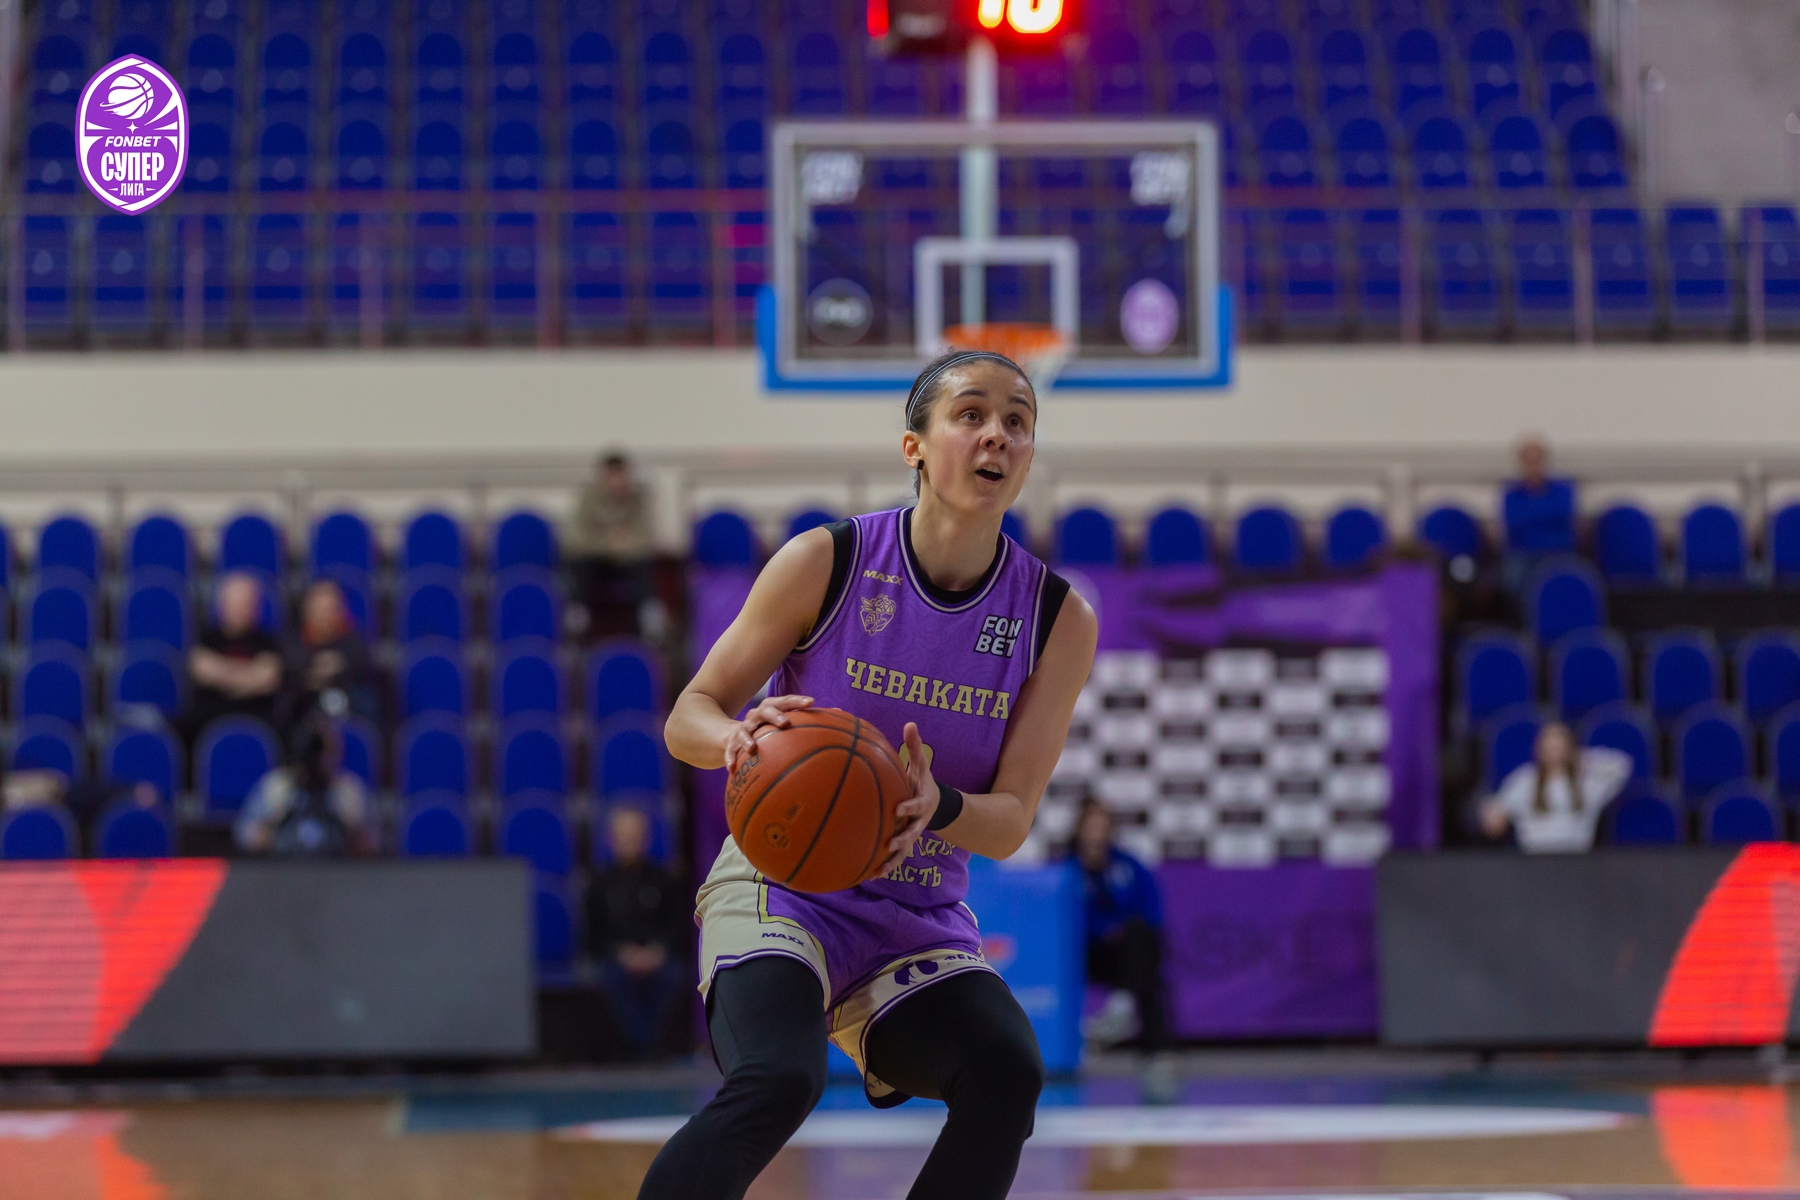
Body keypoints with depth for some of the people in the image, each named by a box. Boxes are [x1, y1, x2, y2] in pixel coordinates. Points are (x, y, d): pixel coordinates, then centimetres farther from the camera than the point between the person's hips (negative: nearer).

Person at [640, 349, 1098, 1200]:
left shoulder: (1058, 619, -3)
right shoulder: (827, 562, -9)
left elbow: (1011, 822, -4)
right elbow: (688, 718, -4)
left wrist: (936, 806, -28)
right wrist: (741, 738, -29)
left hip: (921, 921, 3)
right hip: (782, 885, -3)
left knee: (1008, 1074, -25)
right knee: (778, 1080, -32)